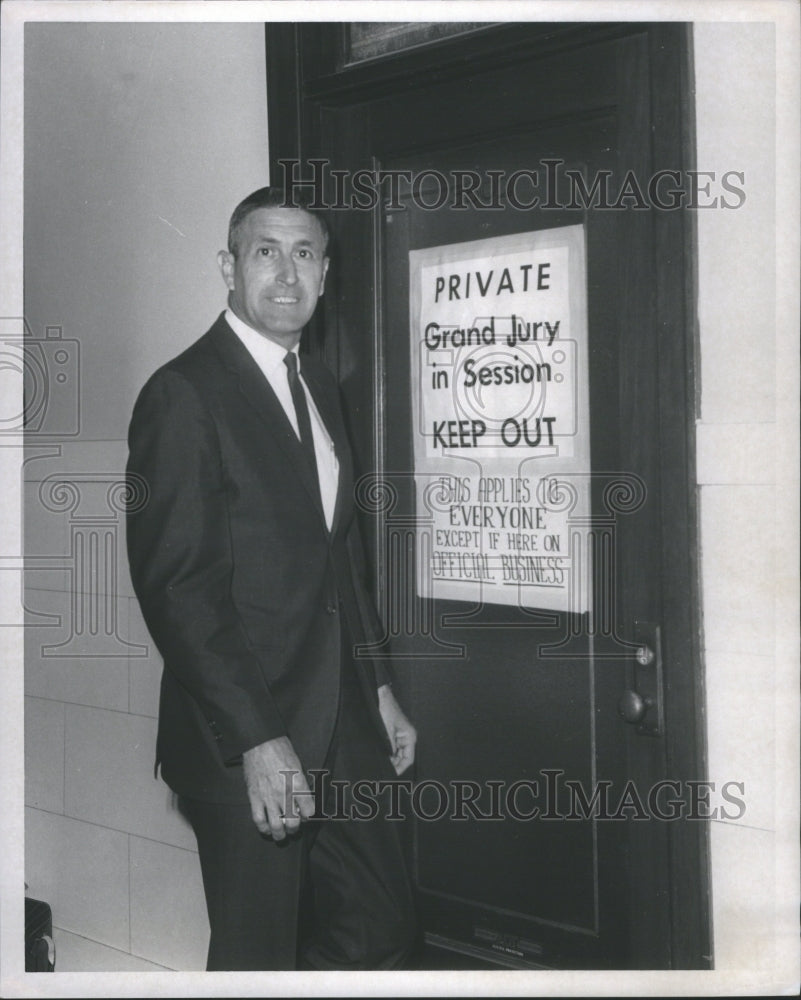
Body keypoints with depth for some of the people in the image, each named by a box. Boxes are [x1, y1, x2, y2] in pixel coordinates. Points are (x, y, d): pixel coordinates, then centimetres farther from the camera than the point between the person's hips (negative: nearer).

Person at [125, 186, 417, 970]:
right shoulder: (184, 394, -14)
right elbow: (174, 586, -19)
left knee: (380, 929, 17)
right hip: (245, 741, -8)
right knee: (258, 955, 7)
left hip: (342, 727, 8)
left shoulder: (319, 387, 13)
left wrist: (377, 689, 15)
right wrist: (257, 739, -22)